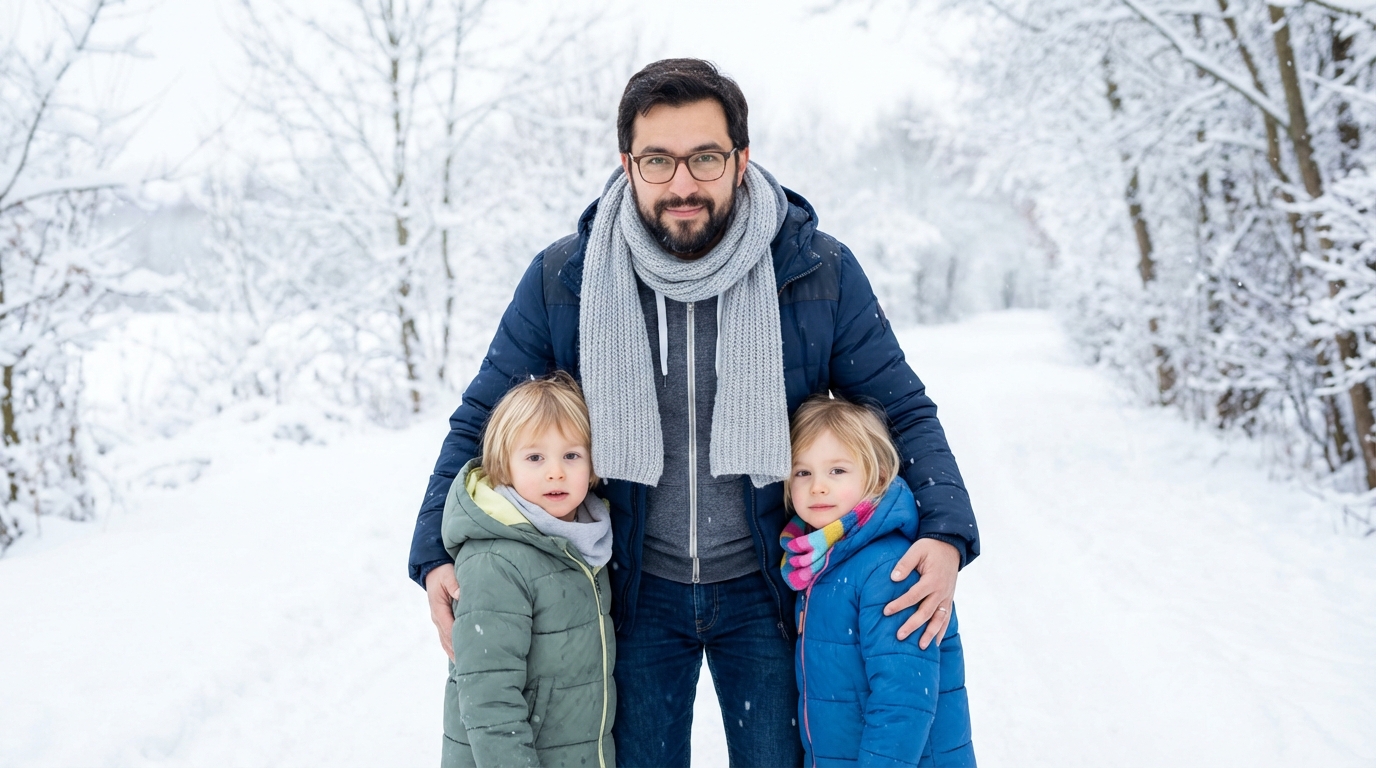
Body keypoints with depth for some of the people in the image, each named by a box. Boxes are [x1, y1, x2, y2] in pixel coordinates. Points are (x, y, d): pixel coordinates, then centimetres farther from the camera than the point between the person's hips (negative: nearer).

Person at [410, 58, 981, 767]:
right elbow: (482, 418, 0)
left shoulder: (820, 273, -12)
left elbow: (903, 408, -3)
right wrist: (437, 553, -10)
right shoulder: (562, 280, -11)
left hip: (763, 586, 0)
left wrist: (946, 531, -18)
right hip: (638, 590, 1)